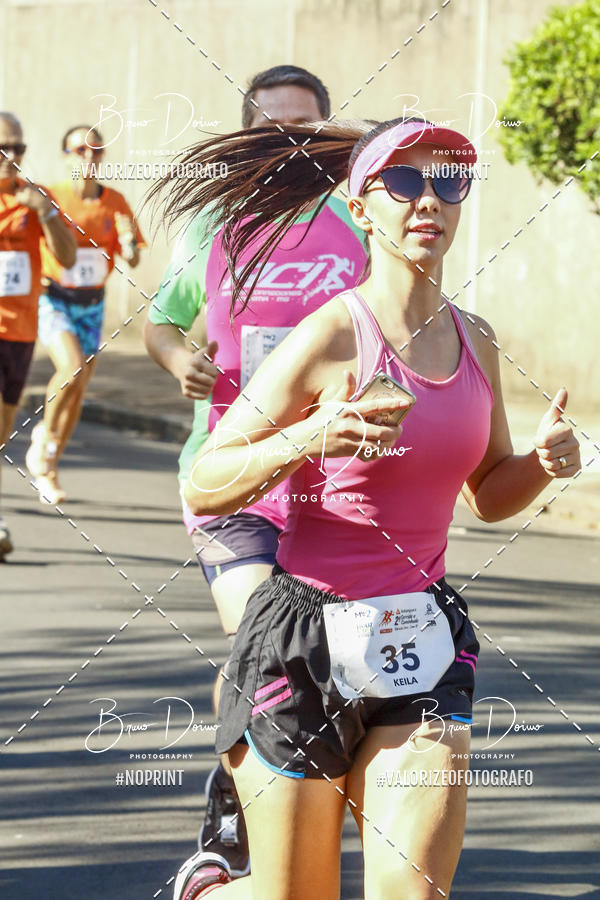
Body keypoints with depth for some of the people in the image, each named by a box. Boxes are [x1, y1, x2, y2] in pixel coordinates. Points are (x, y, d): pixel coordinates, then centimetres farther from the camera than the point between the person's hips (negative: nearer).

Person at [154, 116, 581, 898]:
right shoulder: (333, 336, -12)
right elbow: (202, 487, -12)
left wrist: (545, 460, -1)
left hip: (423, 642, 5)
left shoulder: (474, 340, 7)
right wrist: (307, 440, -29)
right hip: (306, 635, -4)